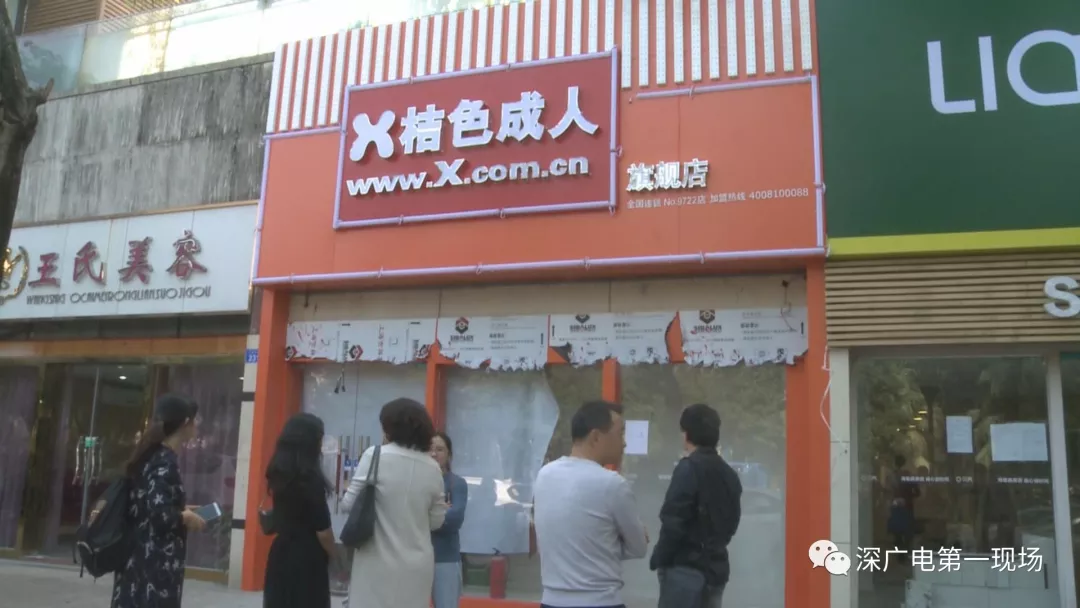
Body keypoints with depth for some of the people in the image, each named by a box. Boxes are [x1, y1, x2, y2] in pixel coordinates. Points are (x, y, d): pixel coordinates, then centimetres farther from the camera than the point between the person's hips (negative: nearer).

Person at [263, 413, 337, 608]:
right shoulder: (311, 479, -18)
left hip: (280, 554, 7)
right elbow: (322, 530, -15)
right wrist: (333, 556, 1)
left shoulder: (278, 474, 2)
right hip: (307, 559, -7)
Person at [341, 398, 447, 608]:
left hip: (379, 564, -4)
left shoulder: (376, 456, -8)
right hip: (417, 565, 4)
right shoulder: (433, 468, 5)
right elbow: (436, 521, 11)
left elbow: (349, 505, -5)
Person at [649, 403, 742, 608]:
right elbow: (730, 524, 17)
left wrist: (658, 559, -5)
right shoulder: (729, 474, 13)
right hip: (715, 567, 8)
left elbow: (673, 522, -16)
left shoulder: (689, 467, -12)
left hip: (687, 567, -8)